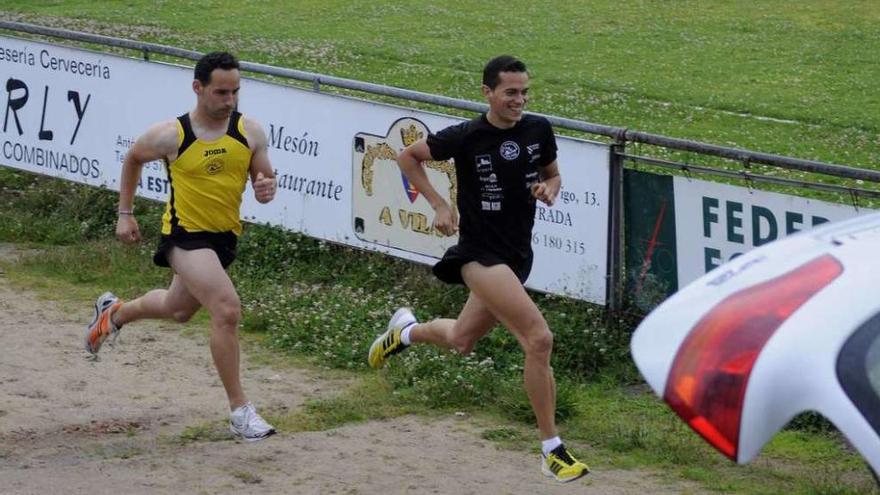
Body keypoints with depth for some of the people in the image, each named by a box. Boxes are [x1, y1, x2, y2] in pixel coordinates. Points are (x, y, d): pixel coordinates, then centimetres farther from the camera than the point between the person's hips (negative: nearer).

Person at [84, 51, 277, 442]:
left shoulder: (249, 132, -7)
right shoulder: (170, 136, -14)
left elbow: (264, 178, 3)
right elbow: (133, 159, 6)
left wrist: (267, 188, -21)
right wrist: (125, 213, 7)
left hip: (224, 237, 6)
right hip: (185, 235, -6)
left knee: (178, 310, 29)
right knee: (227, 310, -25)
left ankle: (115, 313, 61)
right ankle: (239, 411, -17)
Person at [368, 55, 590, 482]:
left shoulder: (538, 130, -2)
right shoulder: (466, 137, -14)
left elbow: (552, 174, 16)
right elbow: (407, 156, 2)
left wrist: (549, 189, -7)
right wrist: (439, 204, -5)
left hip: (518, 255, 7)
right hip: (480, 253, -6)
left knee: (461, 341, 24)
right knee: (539, 339, -21)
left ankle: (406, 330, 57)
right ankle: (552, 451, -13)